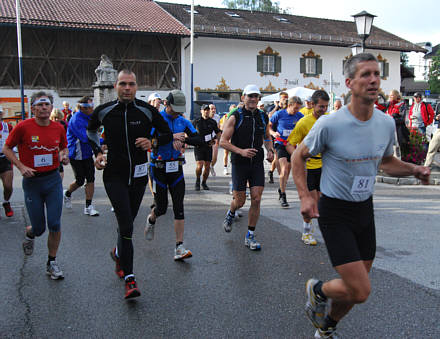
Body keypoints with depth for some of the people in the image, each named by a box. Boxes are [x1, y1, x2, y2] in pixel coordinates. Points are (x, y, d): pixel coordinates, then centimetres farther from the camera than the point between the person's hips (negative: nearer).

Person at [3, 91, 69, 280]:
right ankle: (28, 234, 44)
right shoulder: (23, 127, -10)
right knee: (38, 228, 5)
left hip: (53, 180, 2)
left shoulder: (58, 128, 0)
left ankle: (52, 263, 18)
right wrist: (21, 166, -12)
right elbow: (7, 148, 1)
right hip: (32, 181, -2)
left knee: (55, 225, -1)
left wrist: (64, 156, -4)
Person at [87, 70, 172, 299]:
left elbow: (167, 134, 7)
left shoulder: (147, 111, -3)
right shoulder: (103, 112, -2)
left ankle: (118, 253, 46)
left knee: (127, 222, 15)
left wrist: (153, 143, -12)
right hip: (114, 175, -2)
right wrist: (98, 153, 6)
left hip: (138, 175, 2)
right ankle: (129, 279, -4)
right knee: (126, 225, -11)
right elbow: (91, 130, 19)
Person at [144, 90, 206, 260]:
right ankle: (151, 219, 42)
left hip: (176, 169, 3)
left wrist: (182, 139, -21)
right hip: (159, 168, -3)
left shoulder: (183, 121, 4)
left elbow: (200, 140, -5)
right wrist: (172, 137, -28)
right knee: (161, 208, 4)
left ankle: (179, 247, 1)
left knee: (179, 207, -3)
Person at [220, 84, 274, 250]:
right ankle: (230, 214, 40)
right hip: (239, 163, -3)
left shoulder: (263, 117, 7)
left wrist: (270, 151, 3)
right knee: (240, 201, 3)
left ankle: (250, 236, 10)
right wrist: (241, 151, -21)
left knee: (256, 200, -4)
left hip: (257, 163, 3)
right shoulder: (235, 117, -7)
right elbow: (223, 141, -9)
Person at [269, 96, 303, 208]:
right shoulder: (279, 114, -8)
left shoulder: (299, 116, -2)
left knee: (288, 171, 14)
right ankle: (283, 196, -6)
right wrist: (273, 133, -16)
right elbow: (268, 126, 3)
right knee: (284, 170, -17)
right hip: (281, 144, -4)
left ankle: (281, 190, 36)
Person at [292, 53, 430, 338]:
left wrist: (414, 169, -3)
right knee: (360, 291, -12)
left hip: (365, 209, 6)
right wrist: (305, 196, -16)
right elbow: (299, 156, -5)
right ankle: (317, 290, 21)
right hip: (335, 213, -6)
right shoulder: (329, 125, -18)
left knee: (355, 288, 15)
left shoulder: (386, 123, -1)